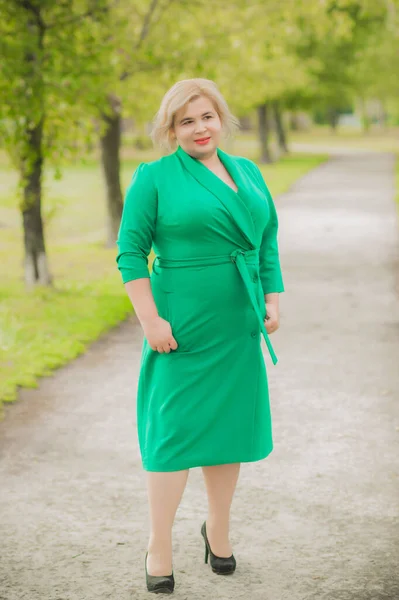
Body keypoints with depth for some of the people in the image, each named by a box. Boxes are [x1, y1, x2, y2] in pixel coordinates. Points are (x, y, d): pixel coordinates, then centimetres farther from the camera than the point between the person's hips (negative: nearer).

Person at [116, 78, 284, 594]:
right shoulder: (154, 178, -4)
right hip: (182, 327, -5)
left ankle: (218, 529, 29)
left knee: (229, 423, 11)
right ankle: (159, 547, 7)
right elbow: (131, 252, -8)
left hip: (238, 328, 5)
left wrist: (271, 300, 8)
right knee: (174, 428, -4)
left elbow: (268, 240, 18)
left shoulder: (248, 173, 12)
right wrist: (150, 320, -15)